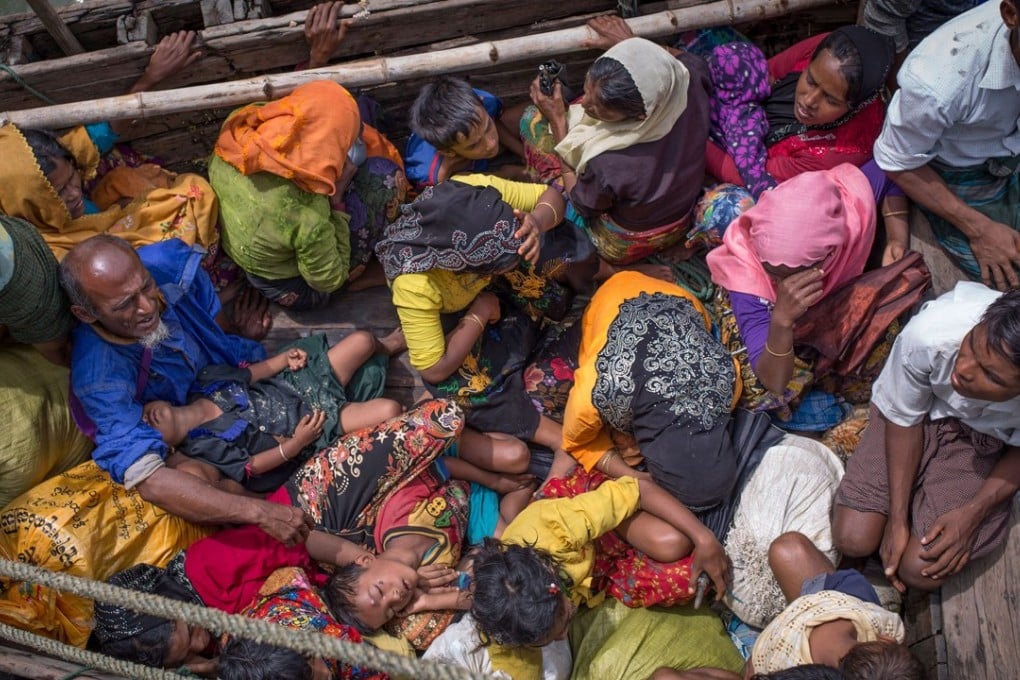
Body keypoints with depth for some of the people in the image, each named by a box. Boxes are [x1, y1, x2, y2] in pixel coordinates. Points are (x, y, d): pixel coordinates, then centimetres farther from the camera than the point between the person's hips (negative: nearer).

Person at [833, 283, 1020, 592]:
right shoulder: (929, 334, -37)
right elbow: (903, 419, -16)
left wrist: (972, 514, -18)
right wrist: (897, 519, -15)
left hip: (986, 441, 0)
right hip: (925, 412, 1)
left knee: (920, 571, -11)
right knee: (852, 539, -8)